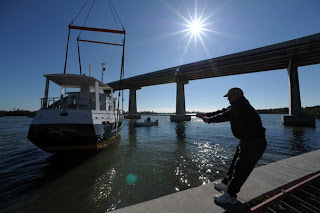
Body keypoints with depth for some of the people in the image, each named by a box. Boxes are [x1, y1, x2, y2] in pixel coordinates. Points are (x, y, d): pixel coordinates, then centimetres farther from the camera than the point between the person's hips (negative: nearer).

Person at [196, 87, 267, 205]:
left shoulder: (239, 105, -21)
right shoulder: (239, 105, 11)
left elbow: (225, 115, -17)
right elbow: (224, 111, 13)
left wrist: (209, 119, -2)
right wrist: (206, 114, 13)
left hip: (254, 143, -10)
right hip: (247, 141, 10)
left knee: (241, 168, -2)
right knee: (235, 163, 18)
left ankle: (230, 196, 11)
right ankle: (226, 184, 35)